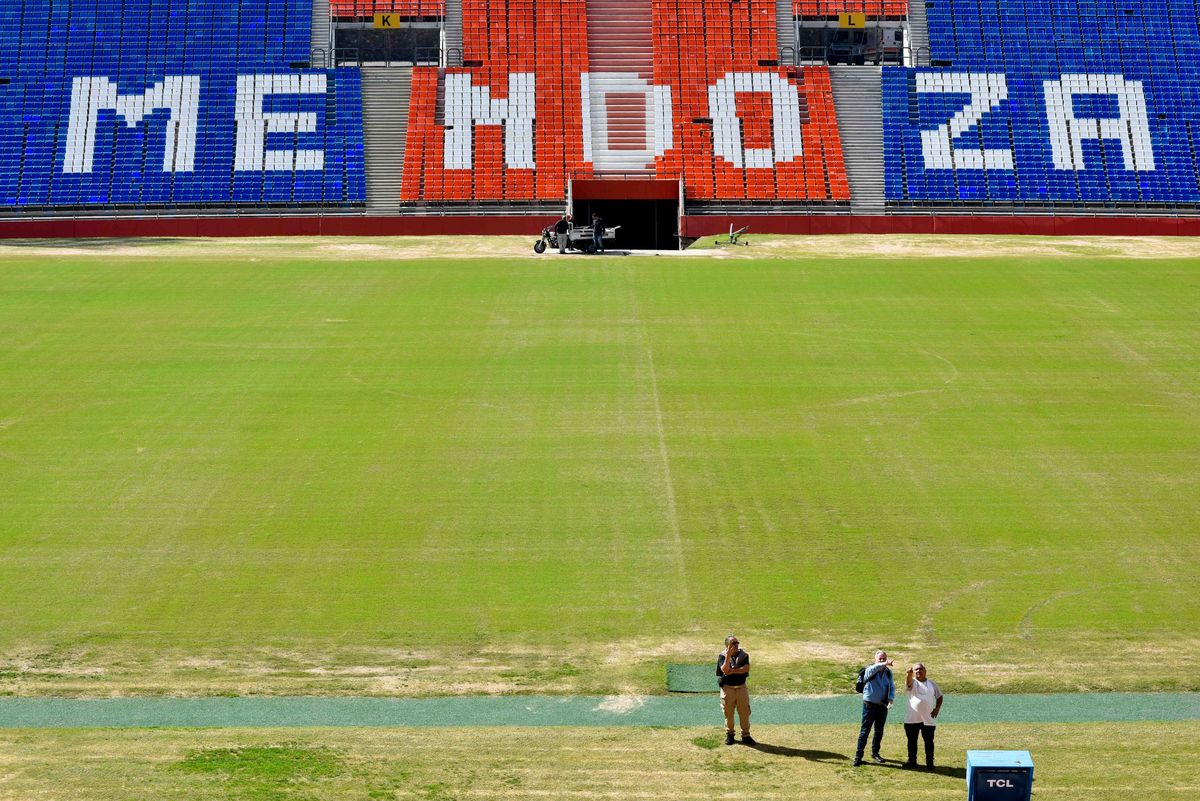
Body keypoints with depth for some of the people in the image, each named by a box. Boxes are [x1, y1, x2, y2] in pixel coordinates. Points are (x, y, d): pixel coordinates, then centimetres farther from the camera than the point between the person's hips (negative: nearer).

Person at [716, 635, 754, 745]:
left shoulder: (743, 655, 1)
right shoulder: (722, 656, -5)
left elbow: (746, 669, -14)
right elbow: (725, 670, -20)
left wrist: (731, 670, -17)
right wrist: (728, 656, -25)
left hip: (741, 687, 2)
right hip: (727, 688, -1)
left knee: (745, 712, 4)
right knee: (728, 713, 7)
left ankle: (746, 735, 14)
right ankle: (729, 735, 22)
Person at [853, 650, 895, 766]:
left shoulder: (888, 672, 4)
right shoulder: (869, 670, -12)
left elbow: (892, 687, 7)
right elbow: (873, 669, -36)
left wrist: (890, 699, -12)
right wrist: (884, 664, -53)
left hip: (883, 705, 5)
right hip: (870, 704, -5)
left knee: (879, 731, 14)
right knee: (865, 730, -3)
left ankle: (875, 753, 30)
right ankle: (858, 755, 1)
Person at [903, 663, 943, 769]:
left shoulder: (932, 683, 8)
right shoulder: (912, 682, 0)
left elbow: (939, 696, 16)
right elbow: (908, 681, -25)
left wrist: (937, 708, -1)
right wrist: (909, 673, -49)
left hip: (928, 719, 1)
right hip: (912, 719, -1)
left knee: (929, 741, 3)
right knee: (912, 740, 7)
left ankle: (930, 762, 11)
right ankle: (912, 761, 19)